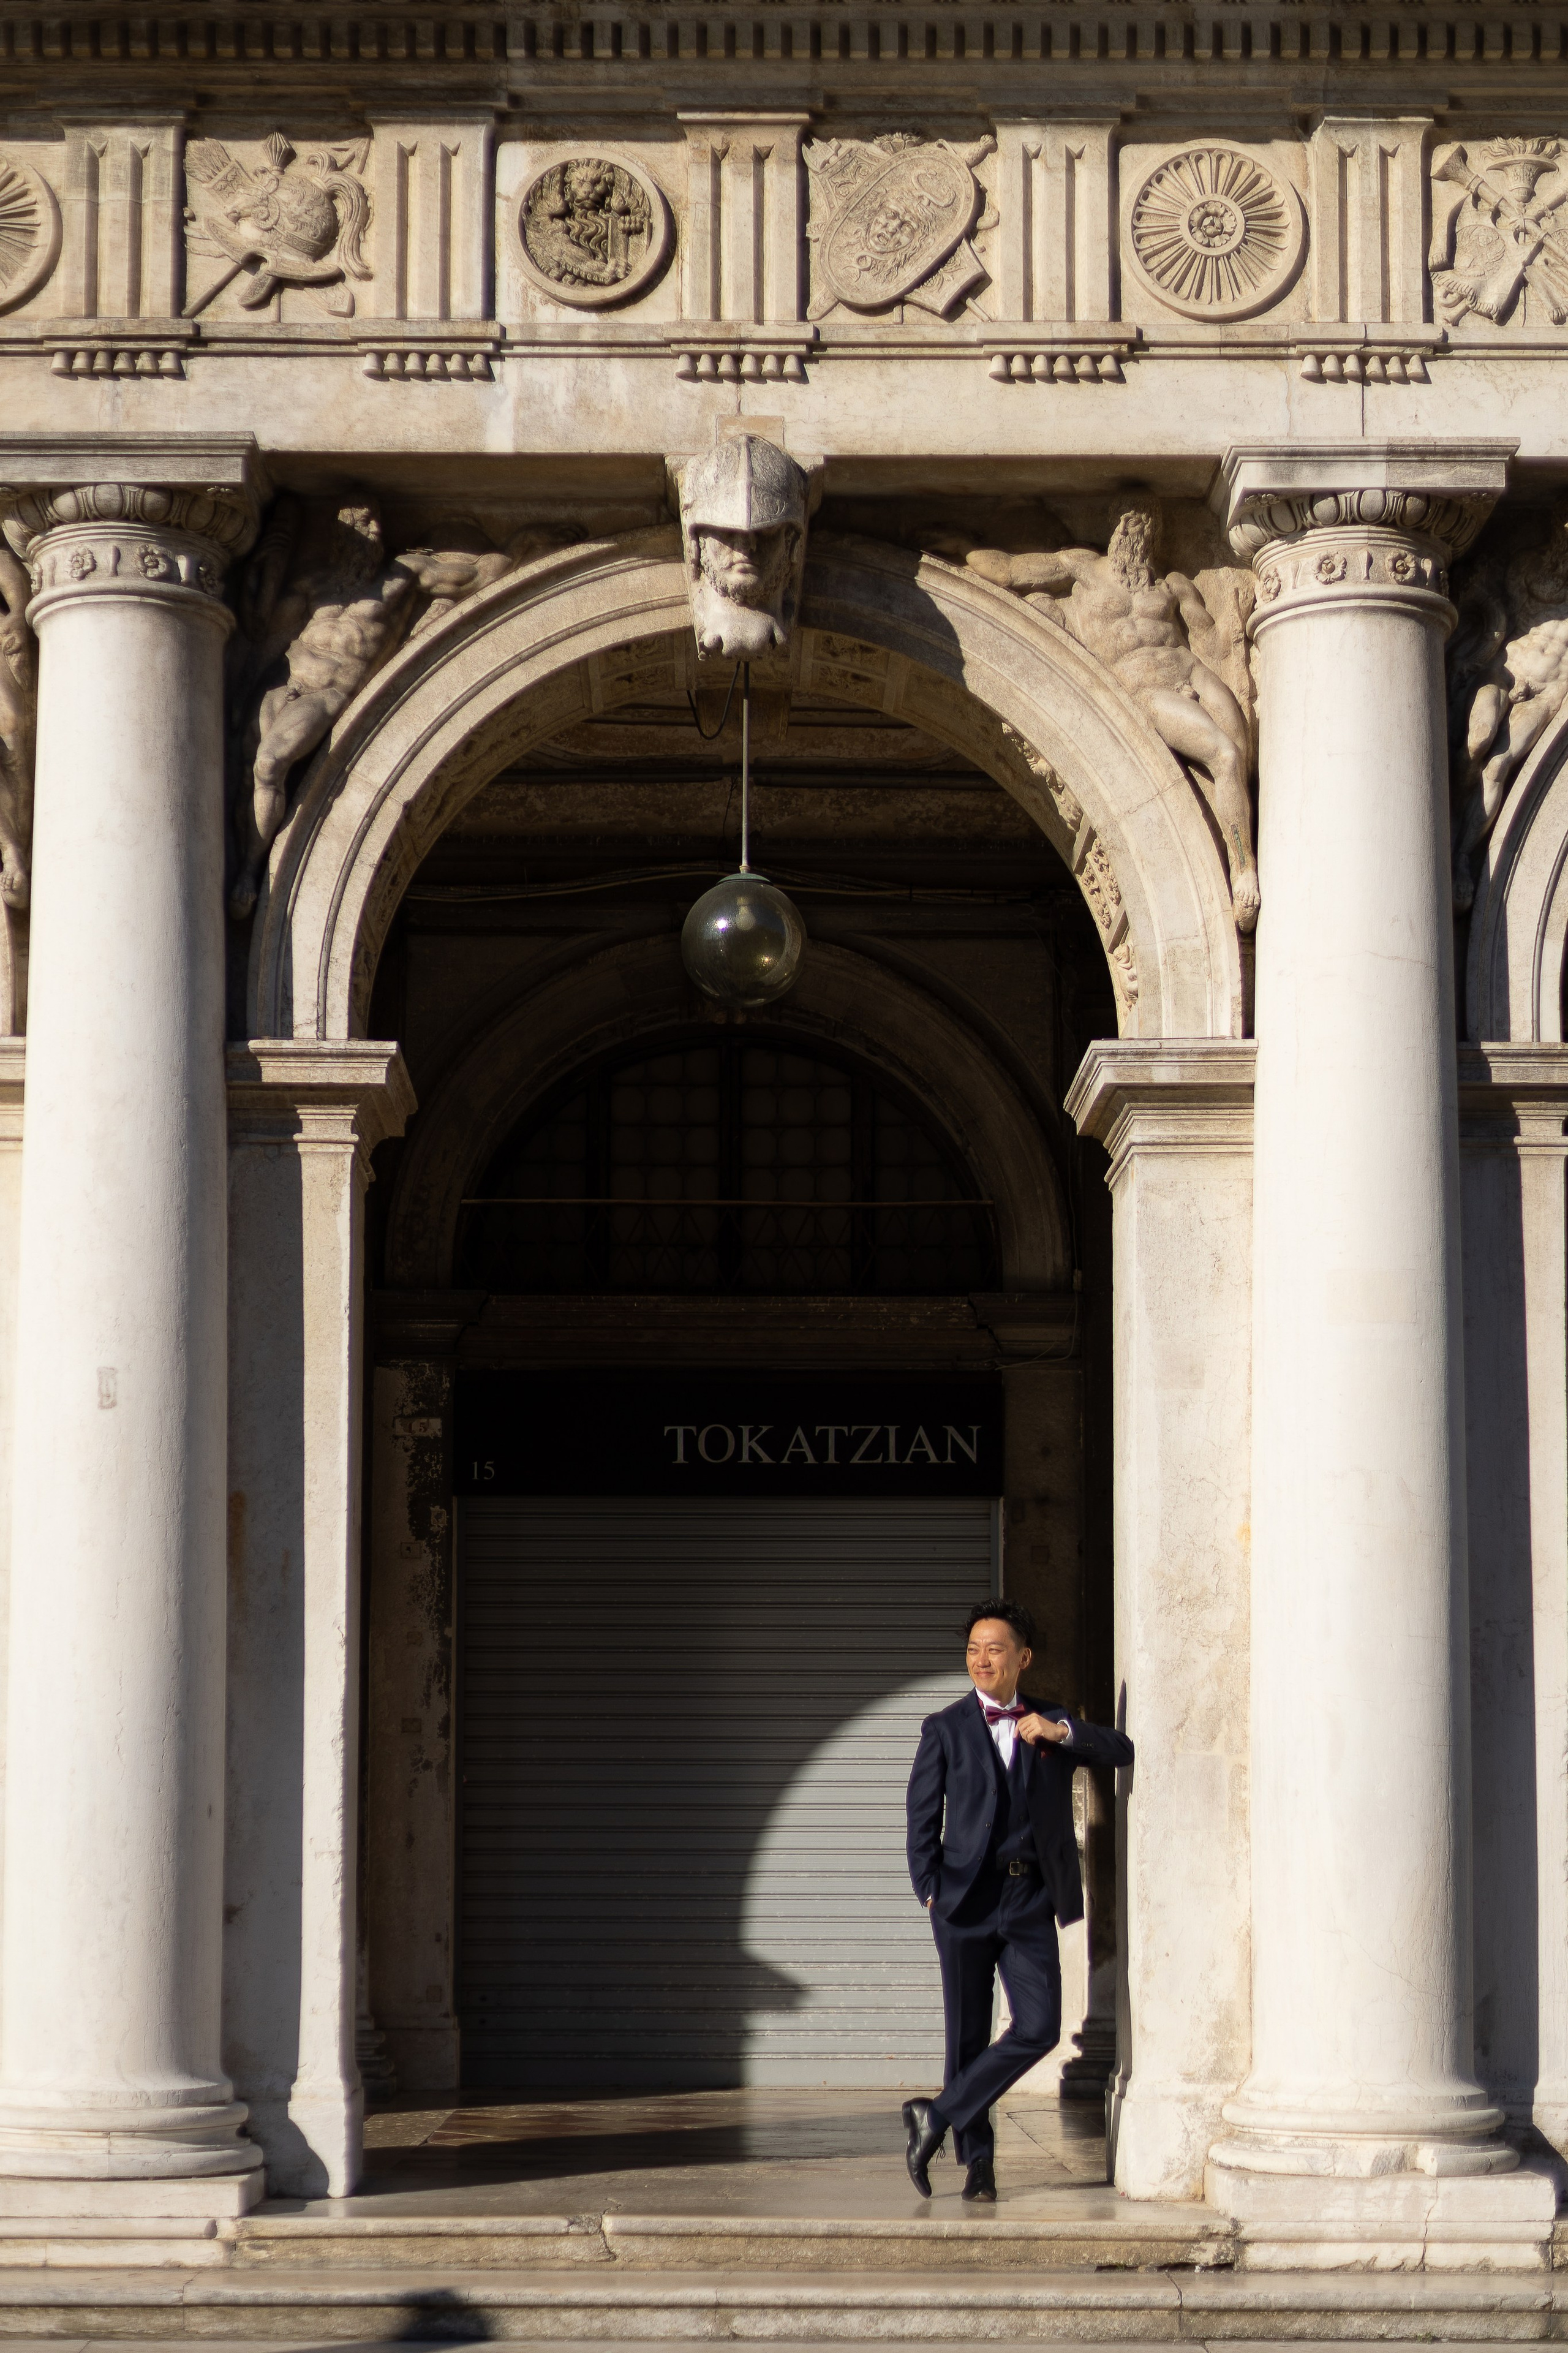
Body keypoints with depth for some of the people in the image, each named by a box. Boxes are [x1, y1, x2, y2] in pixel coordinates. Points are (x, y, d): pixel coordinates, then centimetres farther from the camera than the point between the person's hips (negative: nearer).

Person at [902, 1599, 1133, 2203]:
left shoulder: (1051, 1725, 13)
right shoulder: (945, 1729, 6)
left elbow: (1121, 1751, 3)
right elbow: (922, 1815, 4)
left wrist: (1061, 1732, -12)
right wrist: (930, 1891, -7)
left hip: (1031, 1903, 2)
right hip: (967, 1899, -2)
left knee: (1039, 2028, -11)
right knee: (968, 2036, 1)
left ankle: (937, 2118, 0)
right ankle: (976, 2159, 14)